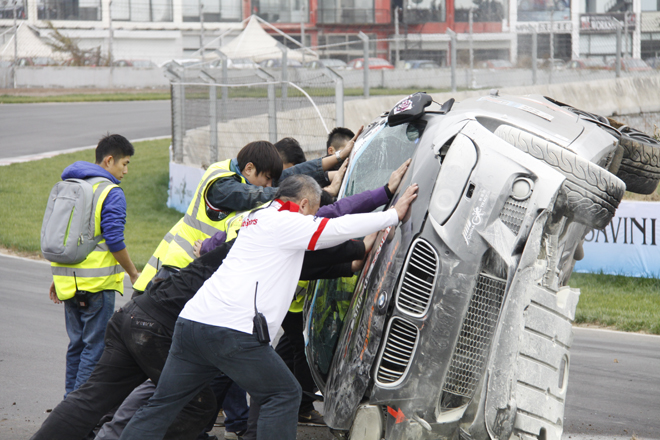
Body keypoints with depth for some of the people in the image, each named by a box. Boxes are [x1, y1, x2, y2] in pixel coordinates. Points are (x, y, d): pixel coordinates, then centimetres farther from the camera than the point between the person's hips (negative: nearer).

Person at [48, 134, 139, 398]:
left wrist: (58, 278, 22)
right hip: (97, 283, -8)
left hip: (69, 283, 8)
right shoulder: (111, 193, -10)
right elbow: (114, 240, -17)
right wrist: (134, 274, -5)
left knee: (77, 343, 16)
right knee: (96, 346, -3)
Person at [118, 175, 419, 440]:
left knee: (162, 405, 10)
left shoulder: (259, 217, 27)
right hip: (231, 329, -9)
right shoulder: (285, 223, -1)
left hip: (191, 321, 9)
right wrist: (394, 214, 5)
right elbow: (341, 228, -3)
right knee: (284, 394, 5)